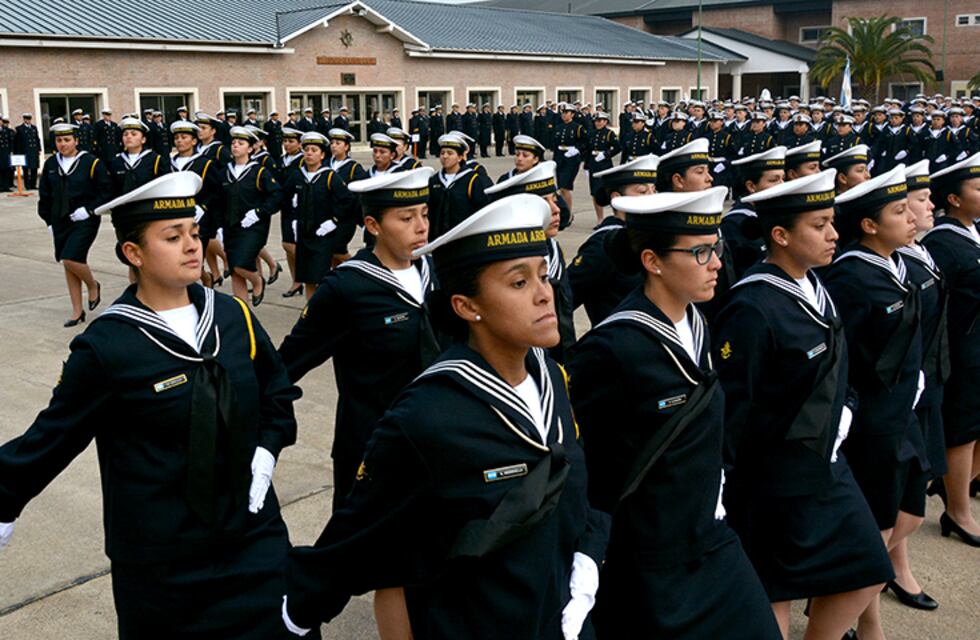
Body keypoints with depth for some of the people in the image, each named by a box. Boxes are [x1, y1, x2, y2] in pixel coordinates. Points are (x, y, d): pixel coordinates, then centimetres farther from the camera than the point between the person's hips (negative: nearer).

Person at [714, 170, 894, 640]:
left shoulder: (814, 287, 2)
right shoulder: (752, 310, -26)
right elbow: (729, 407, -22)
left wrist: (844, 410, 5)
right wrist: (725, 490, -16)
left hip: (827, 465, 9)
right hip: (776, 481, -8)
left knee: (865, 573, 17)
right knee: (775, 594, 10)